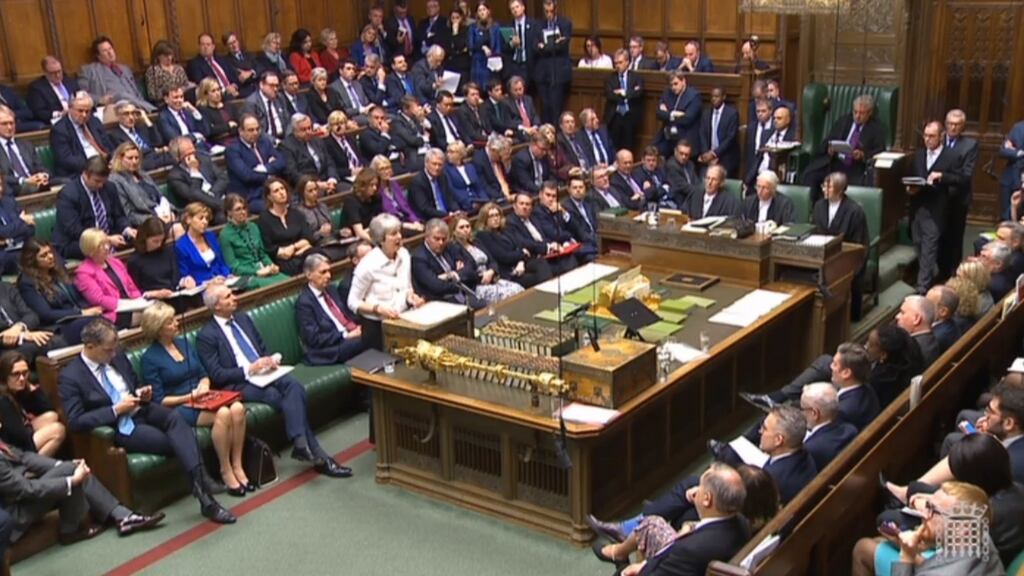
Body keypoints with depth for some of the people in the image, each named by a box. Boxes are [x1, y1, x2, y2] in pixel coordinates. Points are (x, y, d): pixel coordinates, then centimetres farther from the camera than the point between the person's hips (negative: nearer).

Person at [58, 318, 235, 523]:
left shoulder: (118, 358, 12)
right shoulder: (70, 377, -6)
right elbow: (75, 422, -13)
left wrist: (142, 394, 2)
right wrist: (116, 410, -17)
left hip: (142, 411, 5)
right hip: (118, 426, -5)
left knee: (176, 418, -29)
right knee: (176, 441, -27)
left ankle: (199, 481, -40)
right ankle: (202, 489, -20)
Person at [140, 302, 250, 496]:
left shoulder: (184, 343, 14)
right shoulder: (150, 359, -3)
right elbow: (159, 400, -5)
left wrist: (204, 385, -4)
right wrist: (188, 397, -15)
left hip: (202, 399, 6)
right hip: (178, 407, -6)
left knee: (237, 408, -27)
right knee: (222, 414, -34)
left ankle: (237, 466, -17)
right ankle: (225, 471, -19)